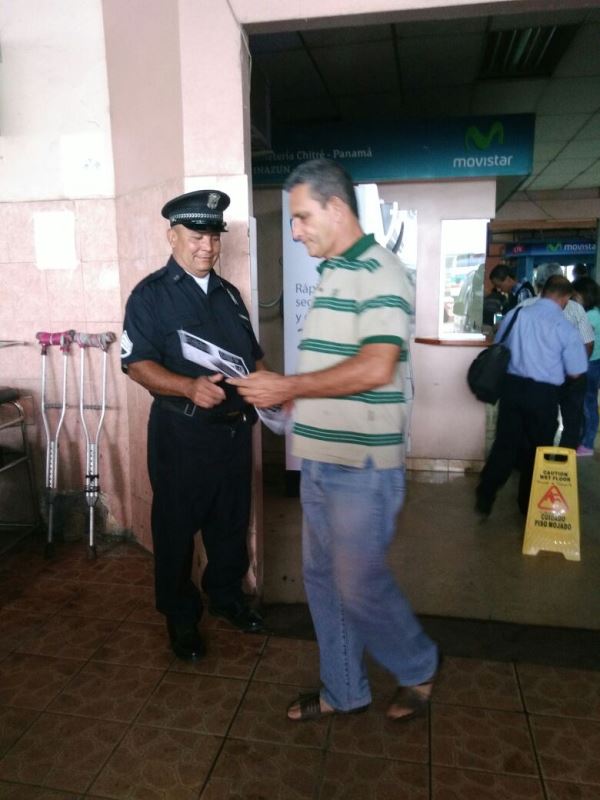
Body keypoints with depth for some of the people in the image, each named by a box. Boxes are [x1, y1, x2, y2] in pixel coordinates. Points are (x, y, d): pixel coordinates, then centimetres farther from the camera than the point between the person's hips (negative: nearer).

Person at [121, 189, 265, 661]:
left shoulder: (228, 293, 13)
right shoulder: (151, 295, -6)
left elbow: (252, 353, 18)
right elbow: (137, 363, -14)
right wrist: (189, 387, -30)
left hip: (235, 427, 6)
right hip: (182, 433, -5)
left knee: (232, 521, 17)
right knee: (177, 527, 8)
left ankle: (227, 594, 39)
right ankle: (181, 617, 27)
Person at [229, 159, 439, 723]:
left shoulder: (379, 272, -13)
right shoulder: (330, 275, 15)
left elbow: (375, 368, -24)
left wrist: (288, 387, -18)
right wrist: (281, 393, 7)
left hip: (362, 465, -9)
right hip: (319, 460, 9)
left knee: (359, 586, 4)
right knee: (323, 580, 16)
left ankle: (418, 669, 33)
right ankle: (343, 692, 35)